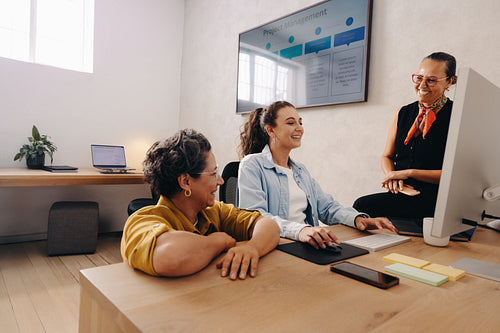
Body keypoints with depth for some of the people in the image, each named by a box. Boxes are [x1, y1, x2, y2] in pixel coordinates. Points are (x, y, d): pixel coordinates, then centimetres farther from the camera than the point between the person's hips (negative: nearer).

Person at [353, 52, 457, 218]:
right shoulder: (403, 113, 12)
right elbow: (387, 156, 15)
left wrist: (408, 172, -14)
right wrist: (391, 176, -7)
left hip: (432, 198, -5)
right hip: (400, 193, 5)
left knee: (363, 205, -27)